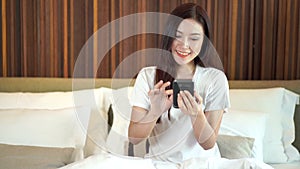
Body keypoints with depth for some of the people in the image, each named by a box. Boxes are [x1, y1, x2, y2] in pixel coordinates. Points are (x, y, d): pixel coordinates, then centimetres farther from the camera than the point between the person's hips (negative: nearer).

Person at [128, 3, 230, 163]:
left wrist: (197, 115, -26)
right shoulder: (147, 76, -4)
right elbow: (133, 138, -9)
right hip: (158, 161, 0)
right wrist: (155, 112, -26)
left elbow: (208, 143, -8)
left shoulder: (216, 78, -6)